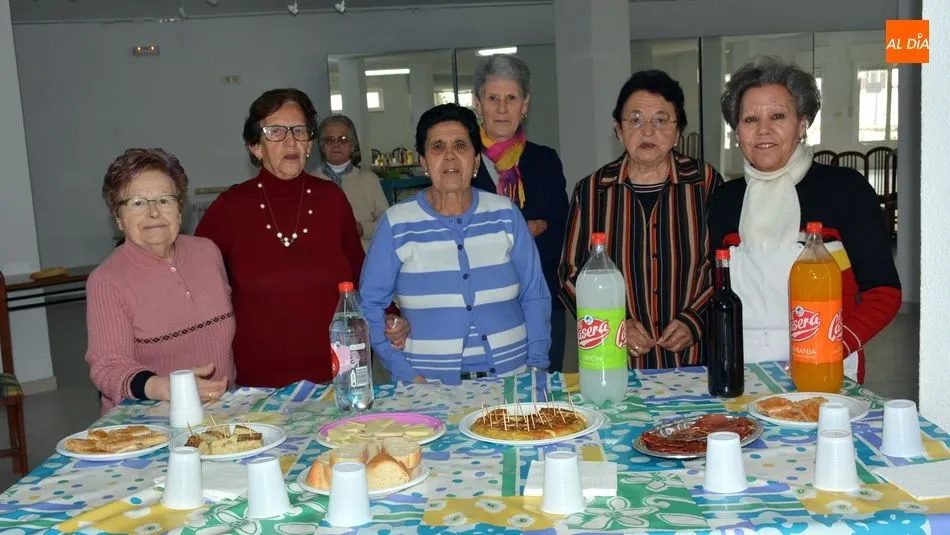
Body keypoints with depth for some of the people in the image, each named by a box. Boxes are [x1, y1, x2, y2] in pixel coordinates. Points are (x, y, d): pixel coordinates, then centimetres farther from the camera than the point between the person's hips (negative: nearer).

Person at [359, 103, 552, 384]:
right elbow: (370, 304, 3)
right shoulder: (396, 224, 2)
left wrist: (537, 365, 2)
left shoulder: (506, 215, 7)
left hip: (509, 375, 2)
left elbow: (534, 296, 10)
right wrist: (405, 373, -5)